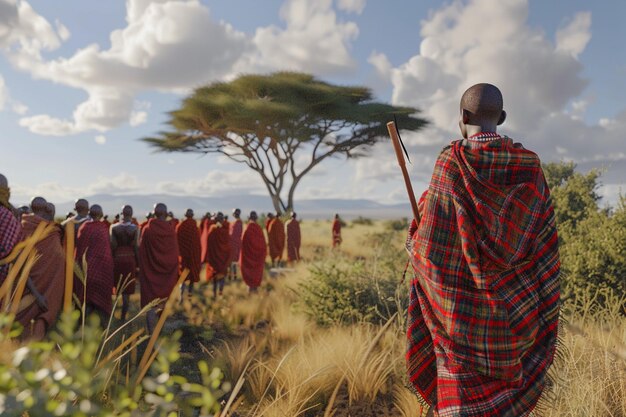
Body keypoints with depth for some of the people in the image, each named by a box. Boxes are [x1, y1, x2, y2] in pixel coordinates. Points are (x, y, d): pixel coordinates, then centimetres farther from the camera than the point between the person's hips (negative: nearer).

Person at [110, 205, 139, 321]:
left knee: (117, 286, 22)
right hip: (130, 259, -2)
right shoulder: (135, 228, -7)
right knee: (127, 291, 4)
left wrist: (111, 259, 9)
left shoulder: (114, 227, -2)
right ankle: (123, 317, 5)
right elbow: (136, 246, -7)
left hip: (117, 259, 2)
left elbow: (112, 245, -2)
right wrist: (138, 263, 1)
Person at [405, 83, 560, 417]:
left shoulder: (452, 161, -13)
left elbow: (428, 241, -13)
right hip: (513, 310, 4)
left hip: (461, 304, -3)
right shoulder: (528, 165, -2)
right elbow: (544, 245, 1)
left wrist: (413, 245, 10)